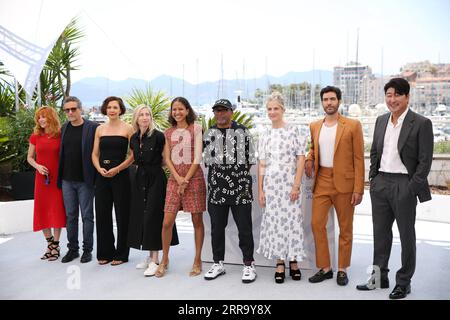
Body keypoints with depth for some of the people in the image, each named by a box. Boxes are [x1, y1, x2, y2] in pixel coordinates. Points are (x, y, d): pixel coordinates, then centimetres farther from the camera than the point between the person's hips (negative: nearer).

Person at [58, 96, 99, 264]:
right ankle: (72, 249, 23)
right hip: (67, 180, 5)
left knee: (87, 216, 5)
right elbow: (62, 153, 12)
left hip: (85, 180, -5)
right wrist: (60, 176, 7)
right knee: (70, 216, 12)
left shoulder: (93, 128, -7)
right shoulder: (64, 128, 9)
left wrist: (96, 178, -11)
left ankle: (87, 250, 16)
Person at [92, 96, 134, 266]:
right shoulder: (100, 129, 11)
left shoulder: (128, 128, 0)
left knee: (122, 215, 2)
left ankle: (121, 254, 14)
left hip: (121, 175, -4)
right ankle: (105, 252, 20)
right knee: (102, 214, 7)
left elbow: (133, 154, -5)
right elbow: (95, 154, 12)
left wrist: (117, 169, -14)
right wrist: (99, 169, -7)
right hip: (102, 176, 4)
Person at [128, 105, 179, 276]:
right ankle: (150, 256, 19)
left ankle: (155, 260, -1)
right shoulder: (134, 138, 8)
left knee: (152, 217, -8)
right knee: (140, 216, 8)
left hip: (155, 179, -6)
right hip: (139, 179, 6)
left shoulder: (158, 136, -11)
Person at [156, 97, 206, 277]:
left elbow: (197, 158, -4)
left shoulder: (195, 129, 2)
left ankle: (197, 260, 15)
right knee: (167, 222, -1)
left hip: (194, 178, -3)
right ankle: (164, 259, 16)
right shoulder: (168, 132, 12)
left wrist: (186, 180, -10)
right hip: (174, 179, 3)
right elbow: (167, 159, 6)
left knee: (197, 221, 2)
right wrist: (179, 179, -8)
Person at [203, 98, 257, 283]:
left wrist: (241, 175, 3)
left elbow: (250, 159, 5)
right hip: (216, 189, 3)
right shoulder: (208, 134, 10)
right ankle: (218, 263, 23)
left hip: (240, 188, -3)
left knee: (244, 227, 2)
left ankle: (249, 265, 14)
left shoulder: (242, 132, 3)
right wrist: (217, 176, 10)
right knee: (217, 228, 9)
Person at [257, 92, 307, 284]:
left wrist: (296, 185, -10)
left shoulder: (293, 130, 0)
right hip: (271, 185, 3)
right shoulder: (265, 136, 10)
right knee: (274, 221, 4)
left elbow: (301, 158, -3)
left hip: (289, 183, -3)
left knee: (292, 220, 0)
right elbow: (261, 165, 10)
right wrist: (260, 190, 6)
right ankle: (280, 264, 14)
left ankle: (293, 262, 15)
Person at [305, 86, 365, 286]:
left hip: (344, 183, -4)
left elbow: (359, 158, -5)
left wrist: (358, 189, -10)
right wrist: (309, 158, 2)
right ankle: (324, 268, 18)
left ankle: (342, 270, 21)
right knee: (317, 224, 3)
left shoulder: (353, 125, -4)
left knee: (345, 228, 7)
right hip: (322, 182, 4)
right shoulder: (315, 126, 9)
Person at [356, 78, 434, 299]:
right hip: (380, 183, 6)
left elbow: (425, 160, -10)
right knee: (380, 231, 14)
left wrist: (412, 189, -14)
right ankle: (379, 277, 29)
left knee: (406, 235, 8)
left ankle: (404, 283, 23)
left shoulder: (421, 123, -8)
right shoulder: (381, 121, 10)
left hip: (404, 185, -5)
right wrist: (373, 178, 8)